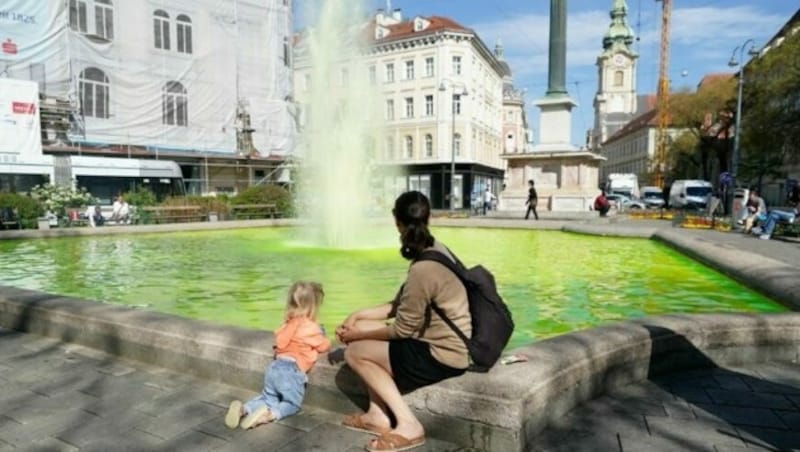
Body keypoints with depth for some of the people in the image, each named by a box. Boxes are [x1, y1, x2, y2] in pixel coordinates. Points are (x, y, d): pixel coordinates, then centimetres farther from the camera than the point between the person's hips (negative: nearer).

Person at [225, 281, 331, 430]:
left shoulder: (288, 324, 16)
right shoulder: (312, 328, -5)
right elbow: (324, 346, 5)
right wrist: (322, 335, 29)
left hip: (275, 366, 6)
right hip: (291, 370, -6)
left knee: (268, 398, 22)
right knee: (292, 404, 11)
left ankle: (243, 409, -4)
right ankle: (268, 414, -17)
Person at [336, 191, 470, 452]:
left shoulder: (423, 269, -27)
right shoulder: (435, 249, 2)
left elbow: (402, 330, -17)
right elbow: (401, 306, 7)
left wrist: (357, 335, -3)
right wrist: (358, 315, 4)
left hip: (442, 355, -9)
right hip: (441, 342, 9)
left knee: (355, 352, -3)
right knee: (361, 326, 10)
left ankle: (408, 425, 3)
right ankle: (378, 415, 15)